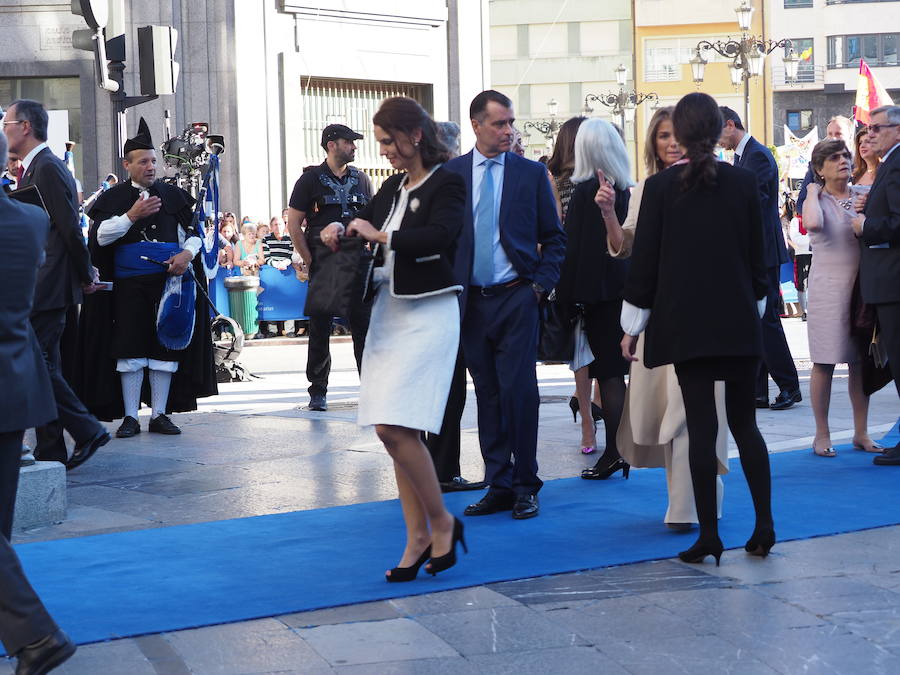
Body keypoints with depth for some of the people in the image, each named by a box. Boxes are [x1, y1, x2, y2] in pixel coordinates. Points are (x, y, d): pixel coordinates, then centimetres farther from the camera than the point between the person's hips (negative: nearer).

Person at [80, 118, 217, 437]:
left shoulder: (173, 195, 12)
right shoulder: (113, 198, 6)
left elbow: (195, 230, 13)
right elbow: (99, 235, -5)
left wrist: (187, 253, -7)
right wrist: (131, 216, -14)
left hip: (170, 280, 2)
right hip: (129, 283, -2)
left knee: (165, 347, 3)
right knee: (131, 348, -3)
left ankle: (160, 414, 10)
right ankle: (129, 417, 3)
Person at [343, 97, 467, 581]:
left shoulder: (446, 185, -7)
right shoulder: (394, 187, 15)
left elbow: (439, 234, -24)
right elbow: (366, 219, 29)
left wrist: (380, 235, -18)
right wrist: (340, 231, 7)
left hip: (427, 315, -8)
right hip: (388, 312, 8)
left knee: (394, 427, -16)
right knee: (396, 431, 6)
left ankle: (441, 522, 1)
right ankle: (418, 538, 11)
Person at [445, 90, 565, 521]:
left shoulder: (531, 173, 3)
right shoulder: (451, 174, 5)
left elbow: (554, 238, 7)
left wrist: (541, 285, -3)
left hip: (516, 296, -2)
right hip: (471, 300, 2)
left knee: (519, 392, -7)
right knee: (488, 396, 7)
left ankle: (525, 486, 4)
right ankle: (498, 485, 14)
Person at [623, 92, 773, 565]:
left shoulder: (660, 187, -6)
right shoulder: (744, 183, 0)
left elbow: (644, 259, -3)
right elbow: (757, 255, 6)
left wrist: (633, 326, 5)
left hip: (685, 323, -2)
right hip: (739, 323, 2)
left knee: (701, 426, 0)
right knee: (744, 422, 11)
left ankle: (709, 535, 1)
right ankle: (764, 526, 8)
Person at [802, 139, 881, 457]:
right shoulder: (817, 200, -3)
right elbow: (813, 223, -26)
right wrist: (813, 193, -12)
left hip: (861, 286, 4)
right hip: (828, 286, -4)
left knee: (860, 362, 7)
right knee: (825, 363, 0)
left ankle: (861, 433, 15)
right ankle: (822, 435, 8)